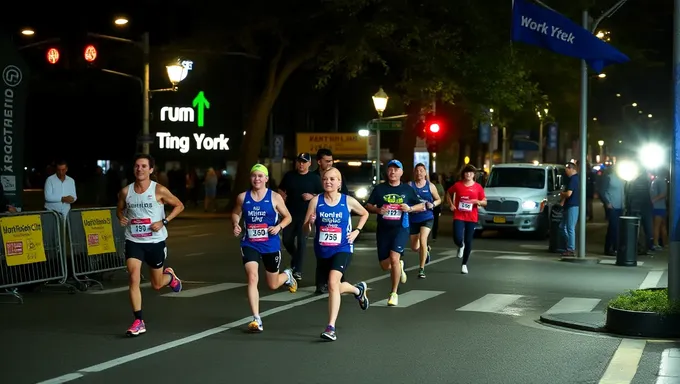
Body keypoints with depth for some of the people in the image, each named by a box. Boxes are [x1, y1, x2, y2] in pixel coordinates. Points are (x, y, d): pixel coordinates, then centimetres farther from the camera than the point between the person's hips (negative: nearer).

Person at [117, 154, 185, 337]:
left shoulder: (159, 190, -10)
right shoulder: (125, 191, -1)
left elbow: (179, 205, -1)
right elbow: (119, 209, 17)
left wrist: (163, 222, -13)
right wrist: (121, 218, -6)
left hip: (155, 241, -1)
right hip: (133, 241, 2)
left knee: (157, 284, 11)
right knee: (134, 279, -16)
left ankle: (170, 276, 49)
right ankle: (139, 321, -8)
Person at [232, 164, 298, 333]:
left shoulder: (275, 197, -6)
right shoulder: (243, 197, 0)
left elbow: (287, 217, 3)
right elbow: (235, 213, 18)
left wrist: (279, 227, -16)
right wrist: (236, 225, -2)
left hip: (271, 245, -1)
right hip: (250, 244, 1)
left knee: (273, 285, 13)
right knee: (252, 277, -21)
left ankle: (287, 275, 52)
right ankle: (256, 319, -15)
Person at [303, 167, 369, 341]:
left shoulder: (348, 201, -5)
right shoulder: (316, 201, -5)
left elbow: (364, 214, 16)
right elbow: (306, 231, -3)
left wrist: (356, 231, 2)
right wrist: (310, 223, -25)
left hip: (342, 249, -3)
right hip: (322, 251, 3)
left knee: (333, 283, -25)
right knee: (334, 287, 19)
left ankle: (331, 327, -22)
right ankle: (358, 289, 53)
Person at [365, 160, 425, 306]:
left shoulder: (407, 189, 3)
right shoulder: (379, 188, 3)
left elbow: (421, 206, 10)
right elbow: (368, 206, 6)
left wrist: (410, 208, -10)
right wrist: (377, 210, -14)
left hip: (400, 228, -2)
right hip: (383, 229, 2)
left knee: (394, 257, -21)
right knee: (384, 265, 5)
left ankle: (394, 293, -7)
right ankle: (399, 267, 43)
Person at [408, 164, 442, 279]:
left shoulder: (430, 186, 0)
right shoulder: (410, 185, -2)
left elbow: (438, 199, 12)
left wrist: (433, 204, -8)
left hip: (427, 218, -2)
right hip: (413, 219, 2)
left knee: (422, 240, -23)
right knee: (414, 247, 10)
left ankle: (422, 269, -11)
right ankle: (426, 250, 48)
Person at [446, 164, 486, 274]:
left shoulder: (478, 187, 0)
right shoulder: (457, 185, -1)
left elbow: (485, 202, 7)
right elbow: (448, 193, 17)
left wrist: (478, 202, -14)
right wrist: (451, 204, 3)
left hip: (472, 218, 1)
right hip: (458, 216, -1)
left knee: (468, 241, 3)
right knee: (457, 239, -16)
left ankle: (464, 264, 19)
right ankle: (461, 247, 23)